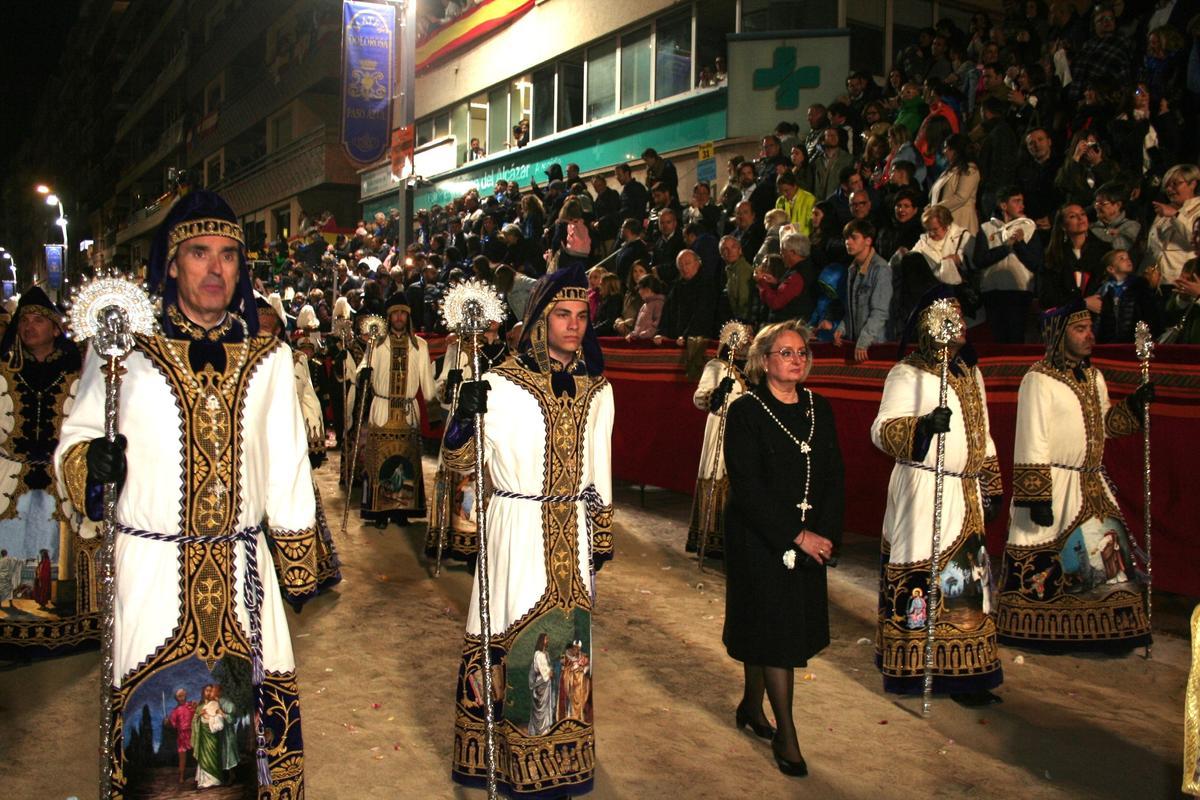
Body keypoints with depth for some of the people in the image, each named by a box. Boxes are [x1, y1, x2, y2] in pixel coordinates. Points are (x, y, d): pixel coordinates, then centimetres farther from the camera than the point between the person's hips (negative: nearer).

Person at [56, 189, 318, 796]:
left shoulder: (267, 357, 8)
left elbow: (286, 469, 11)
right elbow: (72, 444, 2)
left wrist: (299, 565, 12)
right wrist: (92, 461, -22)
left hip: (242, 566, 2)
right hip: (150, 565, -2)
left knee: (261, 699, 7)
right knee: (147, 706, 4)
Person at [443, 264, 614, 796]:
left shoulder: (597, 389, 6)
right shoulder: (502, 384, -8)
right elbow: (457, 461, -9)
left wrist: (602, 533, 16)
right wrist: (465, 416, -28)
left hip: (573, 533, 4)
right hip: (517, 529, -4)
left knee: (569, 635, 11)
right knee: (512, 635, 1)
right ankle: (508, 755, 20)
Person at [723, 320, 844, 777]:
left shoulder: (820, 410, 7)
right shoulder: (746, 411, -10)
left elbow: (834, 478, 6)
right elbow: (747, 487, -16)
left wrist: (825, 534, -8)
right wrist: (796, 535, -17)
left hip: (810, 541, 5)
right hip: (759, 541, -5)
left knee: (763, 629, 15)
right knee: (775, 631, -1)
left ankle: (751, 707, 33)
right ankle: (785, 733, 10)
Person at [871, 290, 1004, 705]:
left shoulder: (970, 372, 17)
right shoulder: (908, 374, -7)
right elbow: (881, 430, -18)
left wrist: (990, 488, 21)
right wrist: (924, 425, -35)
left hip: (966, 493, 8)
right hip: (923, 493, -7)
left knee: (965, 577, 8)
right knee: (919, 577, -7)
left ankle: (962, 672, 17)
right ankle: (912, 668, 4)